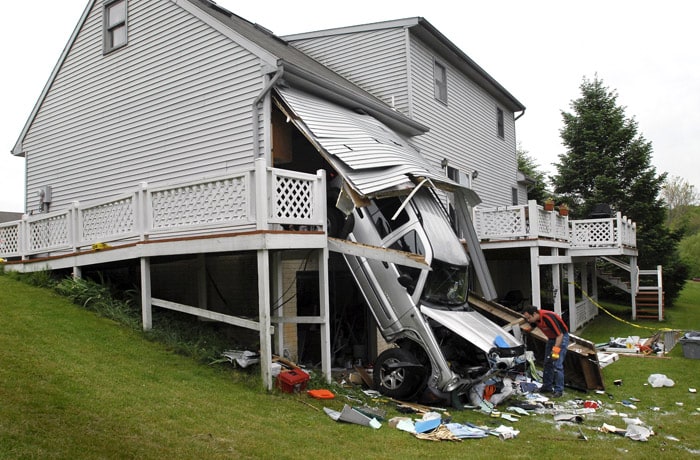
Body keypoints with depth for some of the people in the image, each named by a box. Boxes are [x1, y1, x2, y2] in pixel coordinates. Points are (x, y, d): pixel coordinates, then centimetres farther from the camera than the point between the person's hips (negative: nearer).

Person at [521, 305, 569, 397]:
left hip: (561, 337, -9)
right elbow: (531, 326, 14)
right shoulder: (535, 318, -9)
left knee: (557, 364, -12)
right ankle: (547, 386, 21)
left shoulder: (548, 317, -34)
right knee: (547, 363, 11)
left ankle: (559, 390, -6)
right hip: (551, 338, 9)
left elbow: (560, 334, -32)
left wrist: (555, 350, -33)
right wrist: (524, 329, -6)